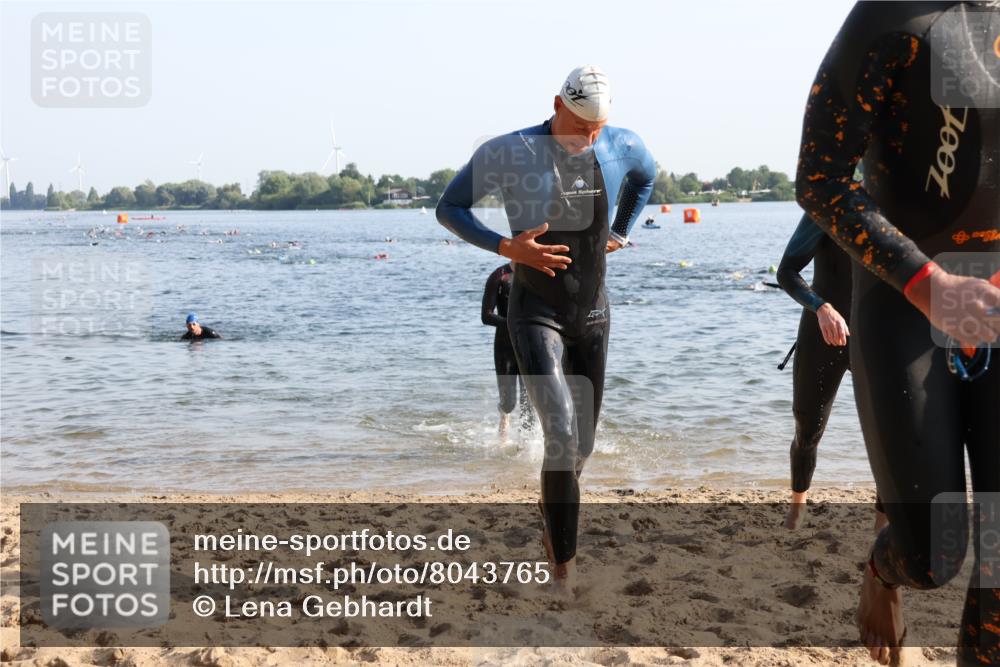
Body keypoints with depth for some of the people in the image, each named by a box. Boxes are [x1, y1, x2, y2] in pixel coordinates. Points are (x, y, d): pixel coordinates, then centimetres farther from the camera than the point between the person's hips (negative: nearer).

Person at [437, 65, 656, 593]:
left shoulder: (622, 147, 0)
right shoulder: (507, 153, -12)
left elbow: (646, 176, 24)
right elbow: (449, 208, -4)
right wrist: (506, 247, -18)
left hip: (592, 313, 5)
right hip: (535, 313, -5)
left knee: (582, 444, 12)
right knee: (562, 435, -19)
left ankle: (551, 524, 41)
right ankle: (564, 568, -9)